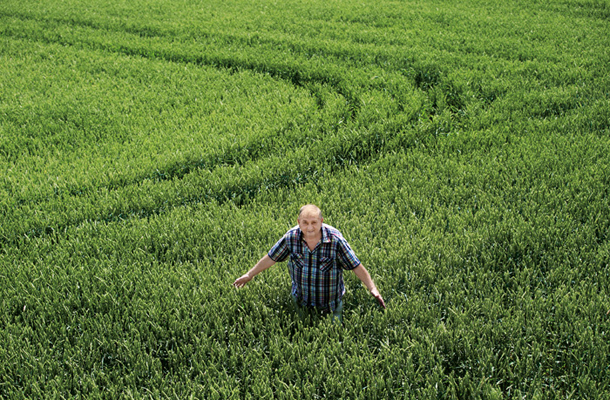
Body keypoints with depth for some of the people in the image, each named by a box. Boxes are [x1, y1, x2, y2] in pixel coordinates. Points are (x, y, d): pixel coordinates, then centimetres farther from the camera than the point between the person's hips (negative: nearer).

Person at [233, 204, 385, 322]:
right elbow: (271, 257, -3)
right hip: (301, 302, 2)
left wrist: (372, 288, -22)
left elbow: (356, 266, -18)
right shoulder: (292, 236, -16)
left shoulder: (335, 239, -24)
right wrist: (249, 275, 4)